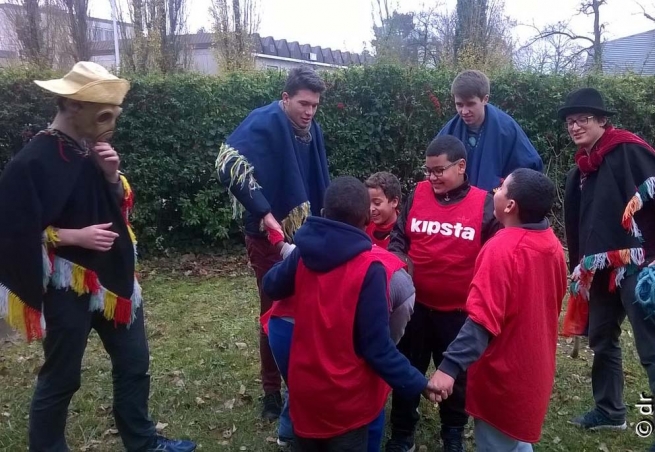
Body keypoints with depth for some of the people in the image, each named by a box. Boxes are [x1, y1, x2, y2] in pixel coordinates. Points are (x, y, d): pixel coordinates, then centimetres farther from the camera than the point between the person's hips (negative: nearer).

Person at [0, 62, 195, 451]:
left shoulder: (93, 150, 5)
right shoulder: (33, 160, -16)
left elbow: (121, 206, 12)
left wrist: (112, 175, -6)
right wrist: (76, 236, -22)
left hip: (113, 276, 7)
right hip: (68, 286, -7)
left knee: (134, 362, 15)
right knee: (62, 376, 8)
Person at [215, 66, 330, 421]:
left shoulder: (312, 131, 7)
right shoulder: (265, 122, -17)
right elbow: (229, 164, -31)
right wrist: (264, 212, -31)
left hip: (305, 235, 7)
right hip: (271, 237, -7)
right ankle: (273, 389, 23)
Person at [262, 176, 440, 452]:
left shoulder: (303, 254, -10)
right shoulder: (369, 269, -24)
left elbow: (271, 287, 10)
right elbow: (377, 347, -23)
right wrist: (419, 384, -14)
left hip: (303, 389, 4)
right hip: (347, 398, -4)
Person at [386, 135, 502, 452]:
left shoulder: (484, 204, -8)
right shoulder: (417, 195, -3)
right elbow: (398, 238, 4)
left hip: (460, 309, -1)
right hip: (415, 304, 2)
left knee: (457, 373, 17)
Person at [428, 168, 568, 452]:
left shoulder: (502, 249, -26)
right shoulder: (552, 244, 0)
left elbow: (483, 319, -34)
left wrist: (450, 366, -37)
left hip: (502, 375, -8)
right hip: (534, 368, 8)